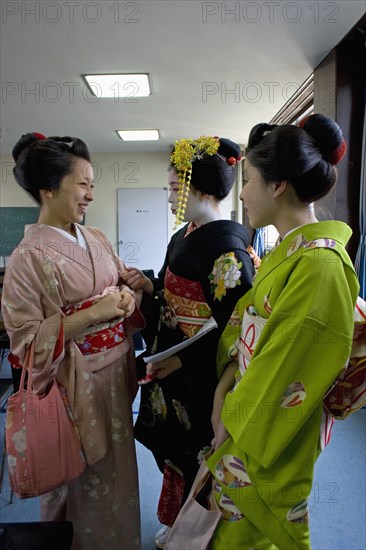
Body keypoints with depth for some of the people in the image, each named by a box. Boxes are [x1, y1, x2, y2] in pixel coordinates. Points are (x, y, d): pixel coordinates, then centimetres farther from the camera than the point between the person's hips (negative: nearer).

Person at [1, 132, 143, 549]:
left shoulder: (96, 239, 2)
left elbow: (122, 284, 14)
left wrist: (128, 296, -9)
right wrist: (93, 314, -23)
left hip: (115, 374, 6)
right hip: (75, 385, -6)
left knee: (116, 465, 24)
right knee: (82, 480, 14)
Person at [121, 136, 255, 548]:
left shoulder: (227, 248, -22)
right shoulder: (185, 235, 5)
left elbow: (233, 327, -21)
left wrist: (183, 361, -20)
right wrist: (149, 285, -5)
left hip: (201, 377, -8)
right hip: (172, 364, 8)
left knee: (193, 456, 14)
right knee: (174, 450, 24)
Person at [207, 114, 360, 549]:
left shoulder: (319, 263, -26)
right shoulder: (286, 250, 3)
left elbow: (286, 365, -23)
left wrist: (233, 419, -11)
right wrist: (224, 388, -3)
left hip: (270, 434, -7)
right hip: (245, 416, 7)